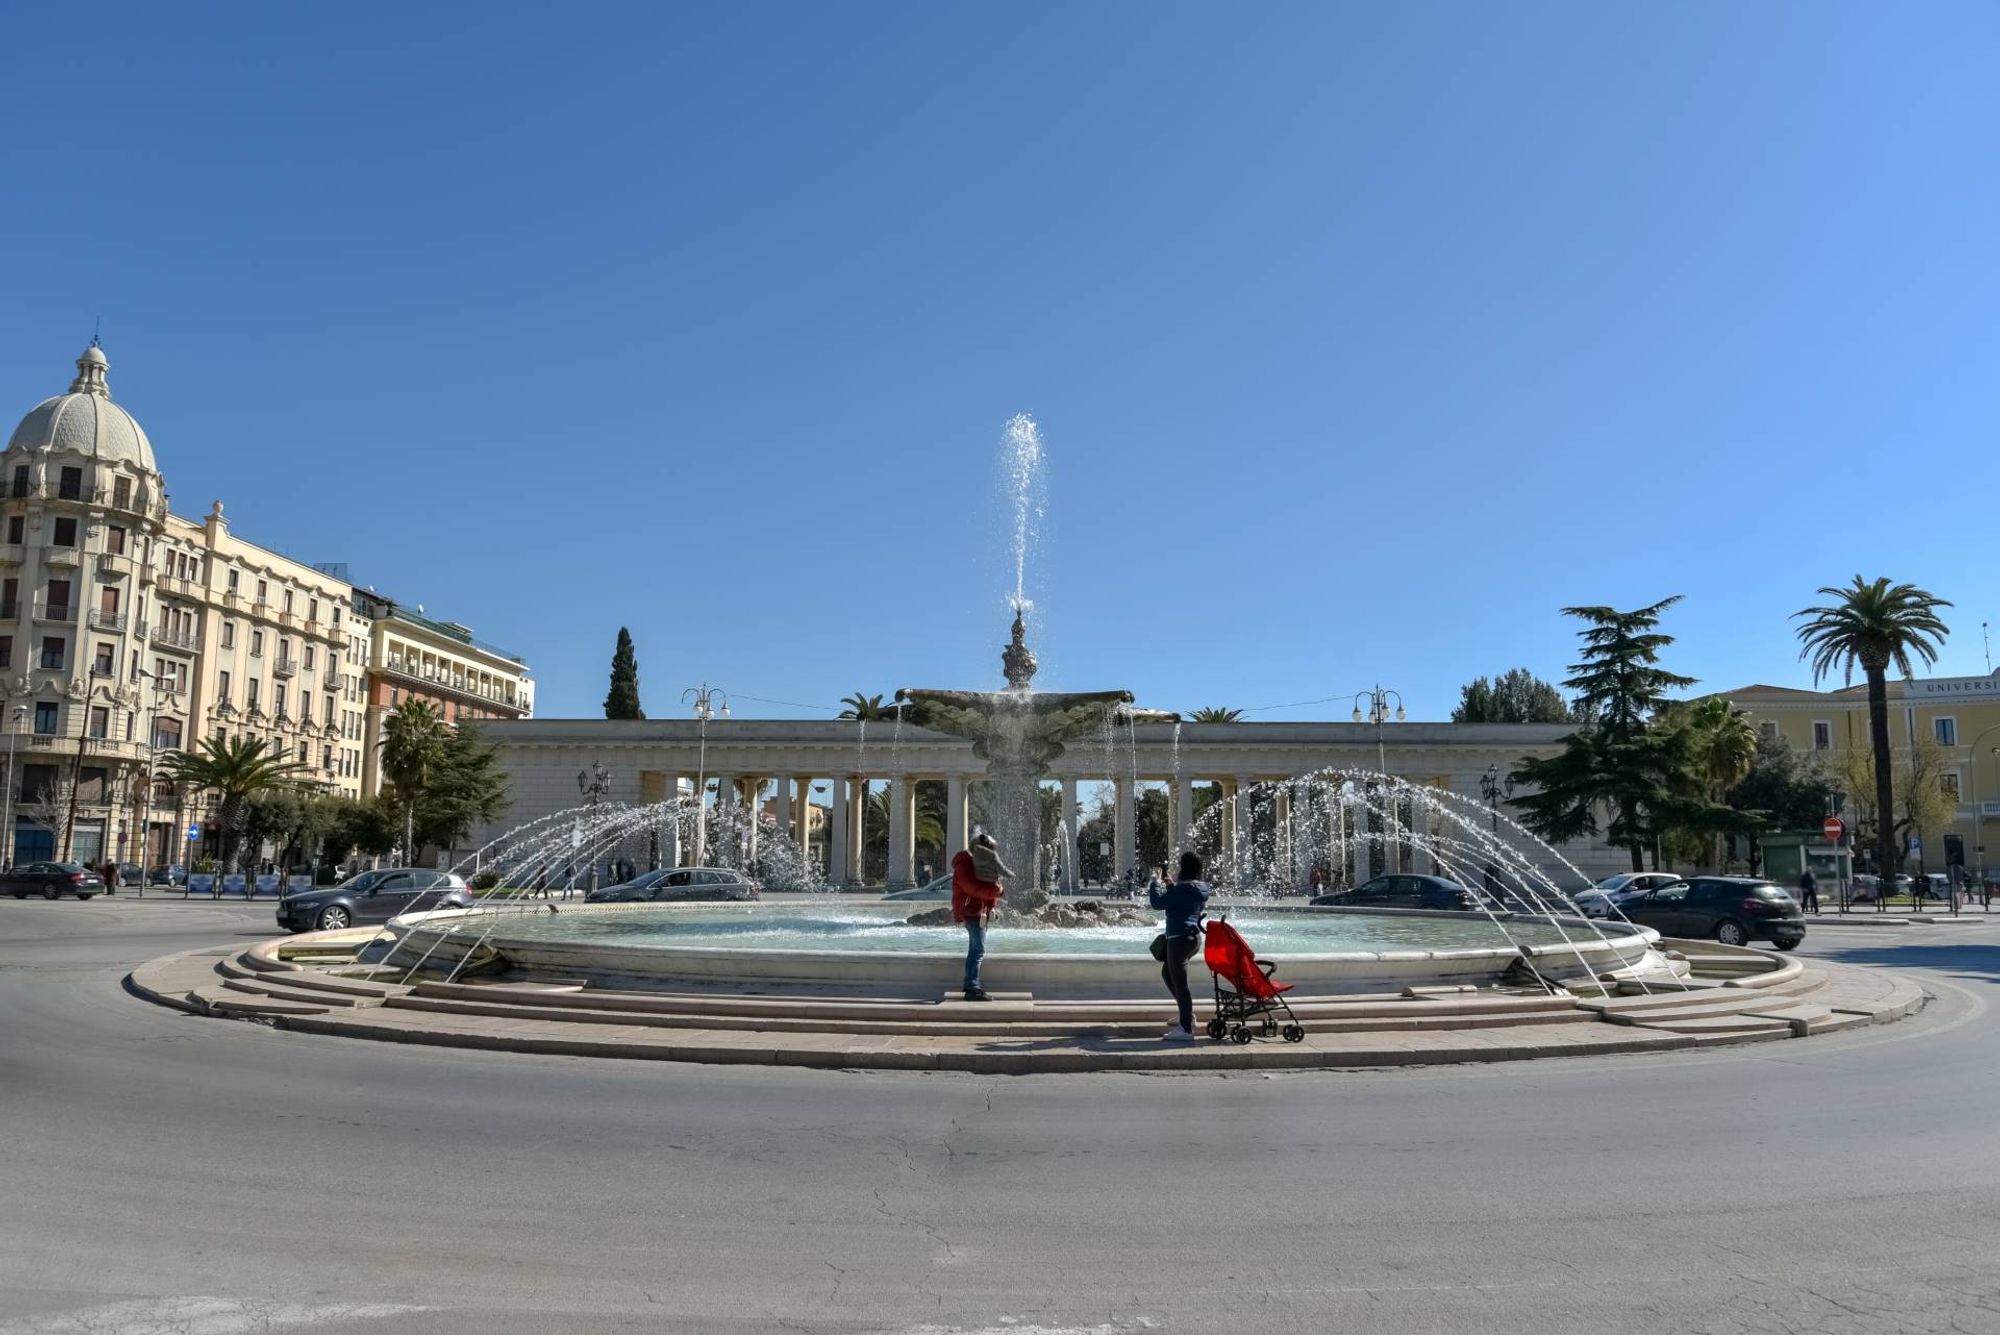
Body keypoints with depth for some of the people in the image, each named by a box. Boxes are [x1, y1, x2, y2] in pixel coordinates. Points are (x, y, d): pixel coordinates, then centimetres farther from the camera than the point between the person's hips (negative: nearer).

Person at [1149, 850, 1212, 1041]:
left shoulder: (1182, 889, -18)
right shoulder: (1199, 888, 9)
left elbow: (1158, 903, -17)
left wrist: (1154, 885, -2)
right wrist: (1168, 887, 23)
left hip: (1179, 939, -10)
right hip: (1193, 937, 10)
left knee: (1179, 982, -6)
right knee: (1167, 973, 25)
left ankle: (1187, 1029, -4)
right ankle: (1187, 1014, 27)